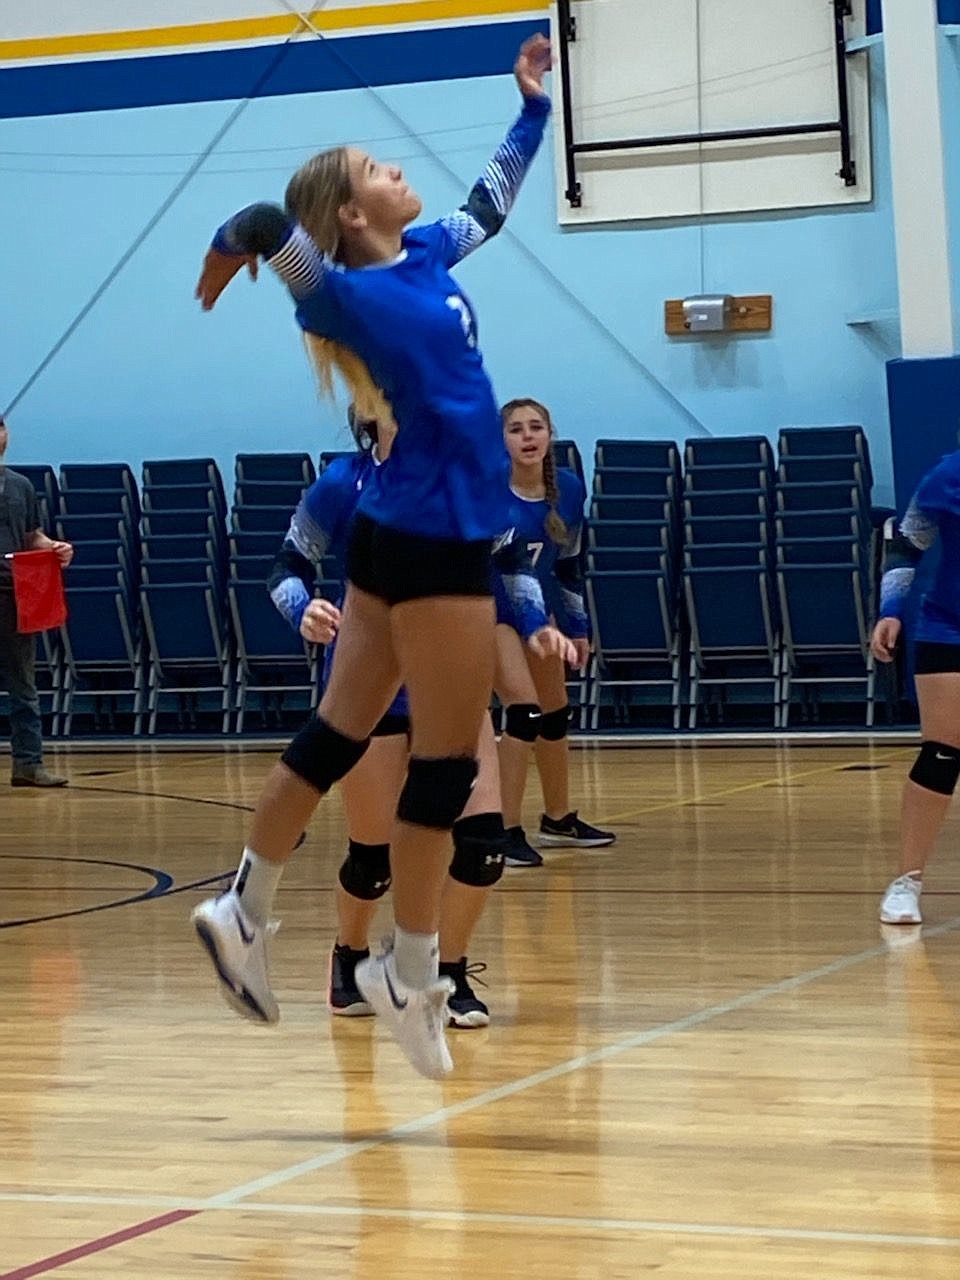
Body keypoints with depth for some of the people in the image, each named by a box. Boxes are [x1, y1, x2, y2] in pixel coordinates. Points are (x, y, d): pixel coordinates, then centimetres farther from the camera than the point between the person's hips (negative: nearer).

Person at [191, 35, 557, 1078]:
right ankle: (409, 975, 6)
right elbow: (264, 224, -29)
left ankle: (243, 909, 19)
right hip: (432, 539, -9)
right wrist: (228, 253, -9)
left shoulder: (425, 258, 9)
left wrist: (533, 107, 27)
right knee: (447, 760, -2)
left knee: (339, 734, 12)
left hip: (411, 534, 9)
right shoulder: (354, 293, -15)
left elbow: (490, 202, 28)